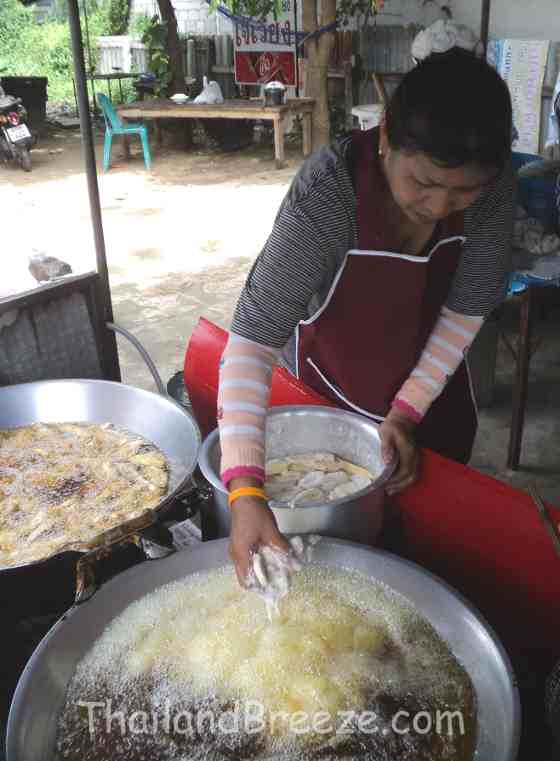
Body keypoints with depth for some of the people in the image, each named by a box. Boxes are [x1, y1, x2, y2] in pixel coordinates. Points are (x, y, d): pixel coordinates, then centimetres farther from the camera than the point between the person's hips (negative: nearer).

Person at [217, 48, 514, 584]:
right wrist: (244, 488, -48)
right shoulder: (329, 190, -35)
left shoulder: (494, 186, -23)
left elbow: (468, 309, -11)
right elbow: (253, 335, -40)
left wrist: (409, 409, -17)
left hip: (431, 385, 4)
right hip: (326, 398, -3)